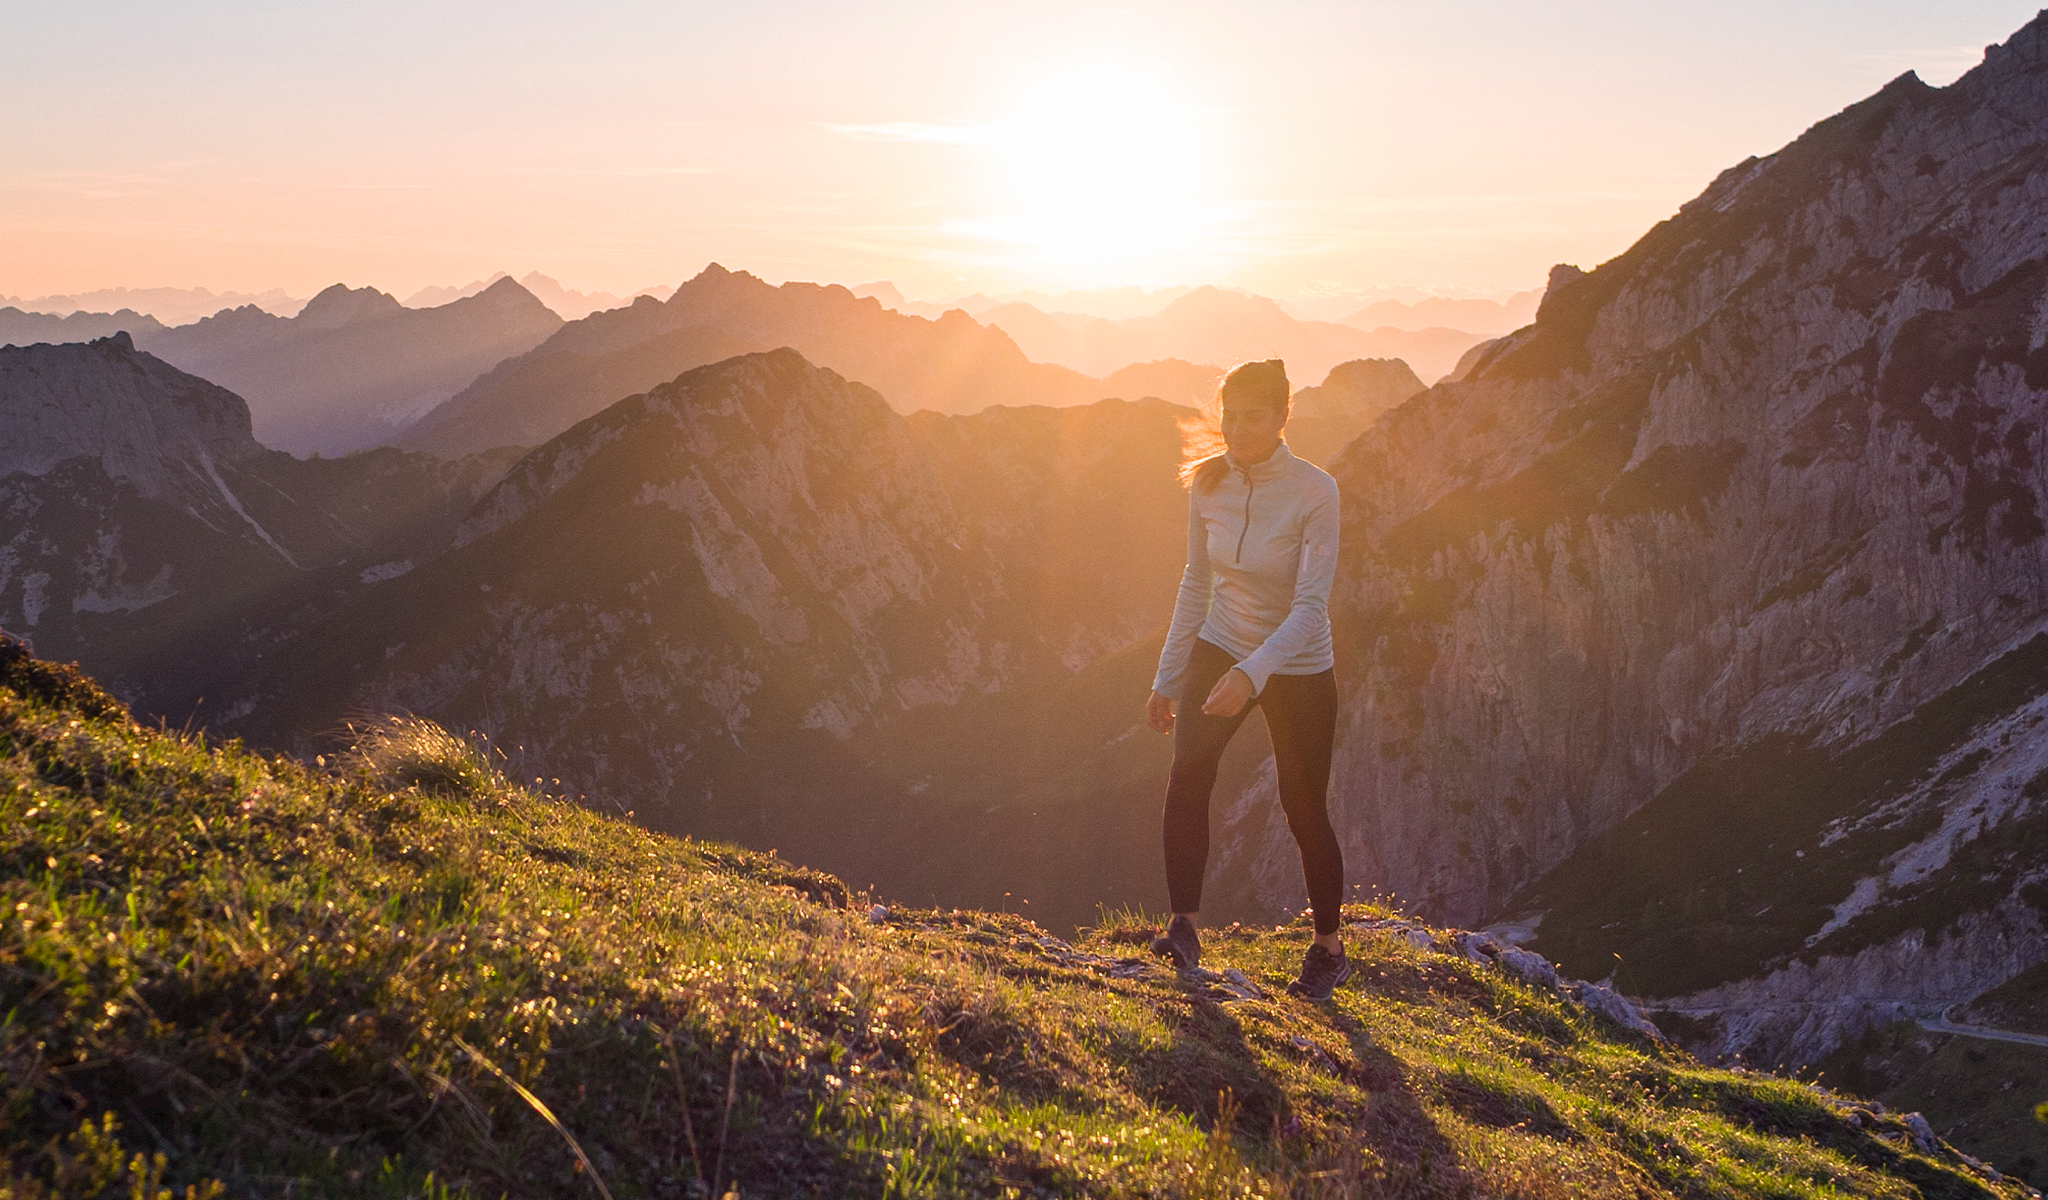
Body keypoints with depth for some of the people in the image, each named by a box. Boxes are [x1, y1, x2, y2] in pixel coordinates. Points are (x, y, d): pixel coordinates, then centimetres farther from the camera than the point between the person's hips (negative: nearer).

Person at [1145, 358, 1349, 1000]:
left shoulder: (1315, 492, -21)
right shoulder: (1208, 484, -6)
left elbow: (1311, 603, -26)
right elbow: (1197, 581, 6)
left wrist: (1251, 674, -40)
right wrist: (1166, 680, 7)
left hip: (1298, 670, -3)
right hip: (1220, 650, 4)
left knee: (1304, 810, 6)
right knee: (1187, 773, -21)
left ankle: (1329, 949, 27)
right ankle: (1184, 929, -15)